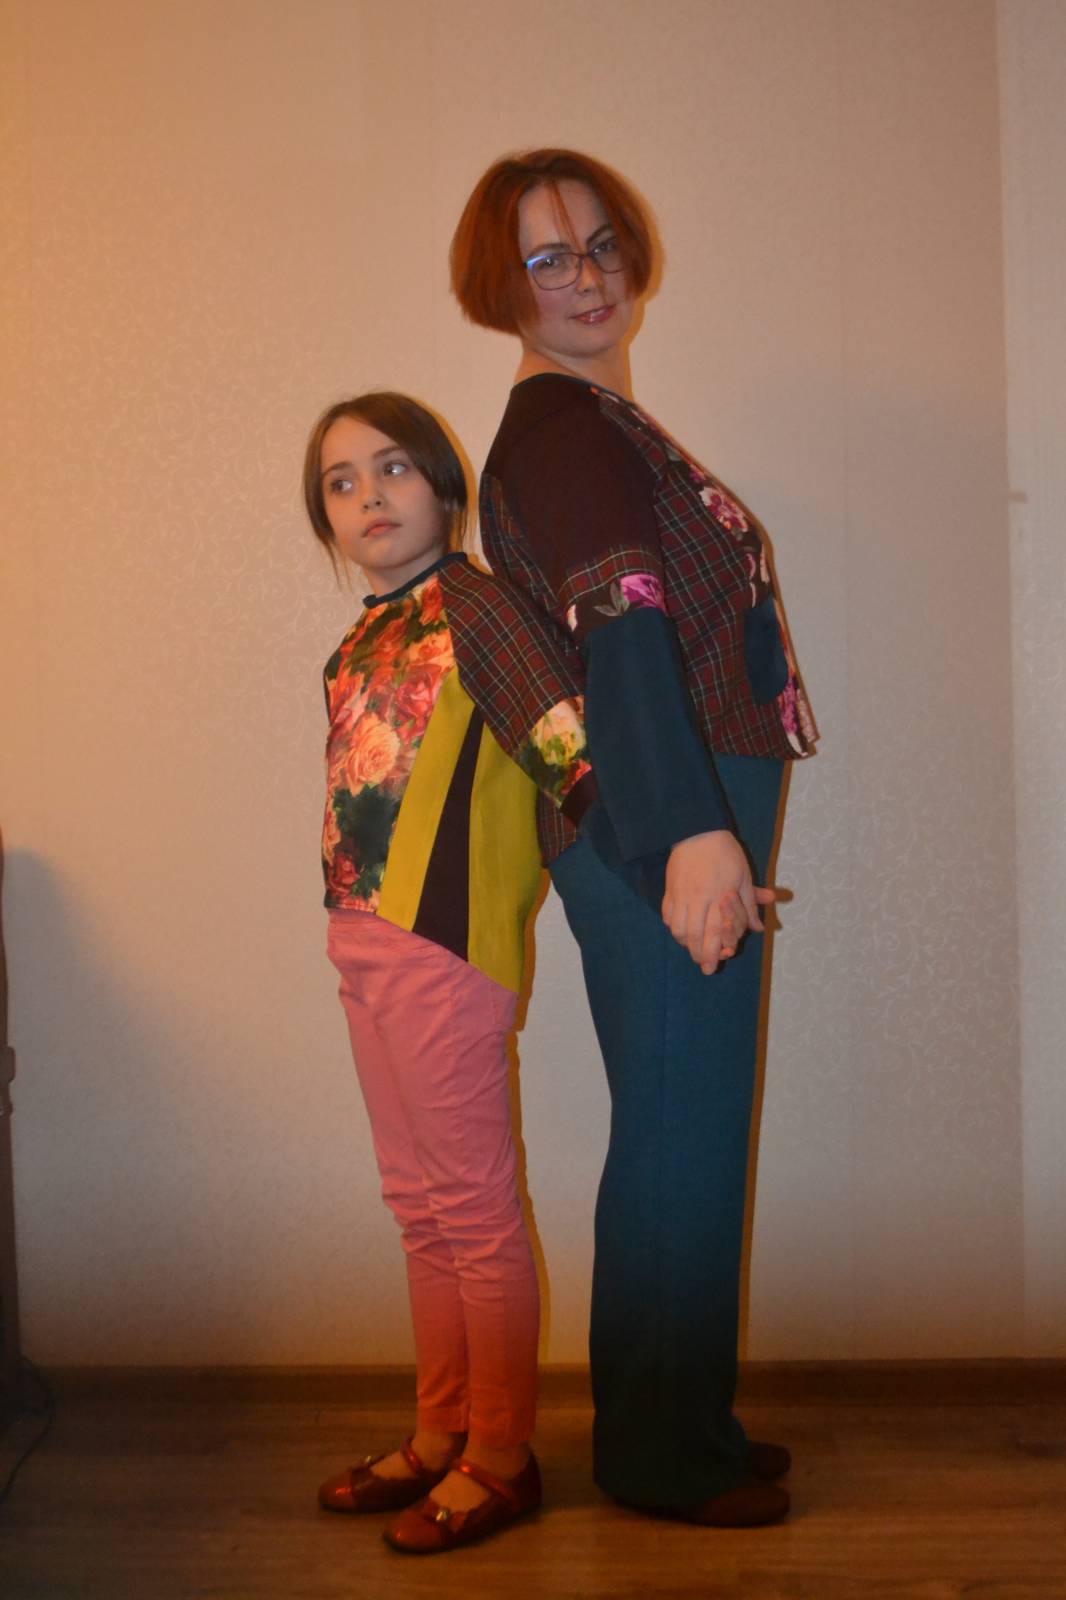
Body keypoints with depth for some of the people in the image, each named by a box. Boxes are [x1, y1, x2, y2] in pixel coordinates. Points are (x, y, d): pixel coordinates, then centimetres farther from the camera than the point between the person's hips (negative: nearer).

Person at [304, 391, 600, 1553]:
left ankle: (500, 1460, 15)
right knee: (420, 1205, 17)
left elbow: (574, 749, -16)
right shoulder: (358, 645, 15)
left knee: (474, 1208, 2)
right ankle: (440, 1433, 31)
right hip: (363, 940, 8)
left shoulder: (471, 604, -9)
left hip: (443, 942, -8)